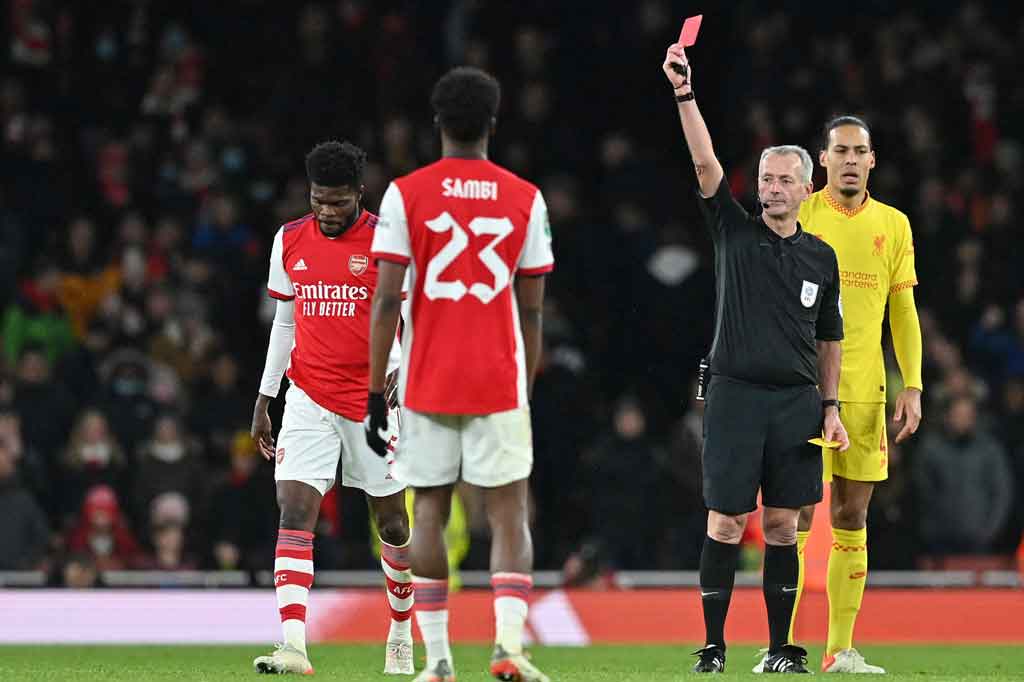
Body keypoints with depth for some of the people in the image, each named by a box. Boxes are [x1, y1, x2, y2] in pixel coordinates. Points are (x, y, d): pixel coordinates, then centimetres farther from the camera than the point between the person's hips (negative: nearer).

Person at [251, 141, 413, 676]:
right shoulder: (290, 241, 6)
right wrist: (264, 402, 15)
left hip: (372, 403, -2)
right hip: (308, 401, 2)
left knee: (391, 521, 9)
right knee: (294, 515, -14)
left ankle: (401, 631, 32)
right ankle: (294, 647, -23)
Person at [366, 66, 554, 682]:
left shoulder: (406, 195, -2)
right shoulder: (525, 199, 2)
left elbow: (387, 301, -6)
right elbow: (532, 311, 4)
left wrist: (375, 394, -2)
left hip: (427, 384, 0)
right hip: (499, 385, 0)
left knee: (430, 512, 9)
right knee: (510, 512, 2)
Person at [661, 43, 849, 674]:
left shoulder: (822, 257, 11)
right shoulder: (735, 231, 4)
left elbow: (829, 337, 17)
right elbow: (705, 162, -8)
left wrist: (830, 406, 11)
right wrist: (684, 95, -19)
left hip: (797, 400, 3)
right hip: (735, 394, -2)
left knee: (783, 526, 4)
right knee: (727, 522, -4)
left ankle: (781, 647, 9)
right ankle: (713, 647, 0)